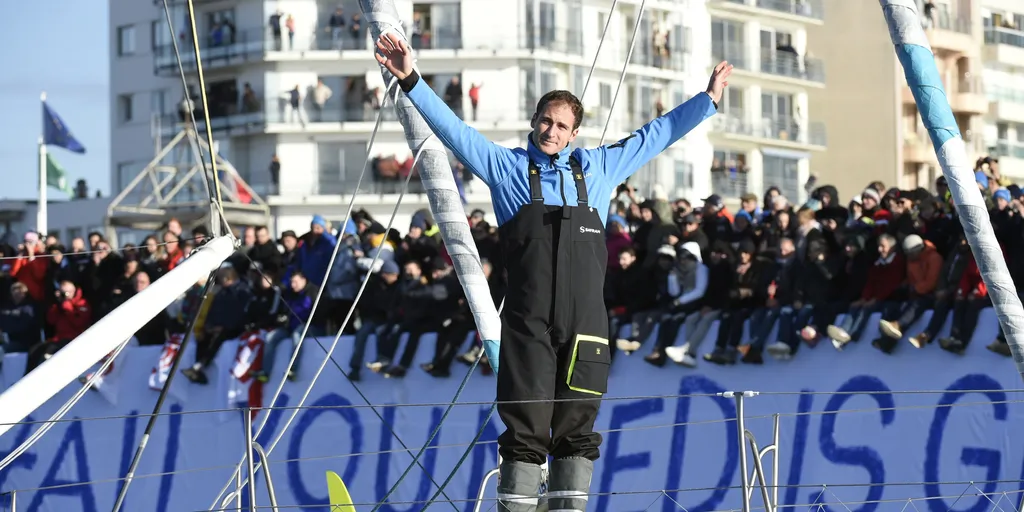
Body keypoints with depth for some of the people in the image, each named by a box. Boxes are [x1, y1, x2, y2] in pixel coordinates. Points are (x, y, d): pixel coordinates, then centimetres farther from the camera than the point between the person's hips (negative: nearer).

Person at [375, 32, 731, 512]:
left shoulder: (597, 167, 17)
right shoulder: (507, 166, 10)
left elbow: (655, 134, 25)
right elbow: (451, 127, 4)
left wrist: (707, 99, 28)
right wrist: (411, 81, -6)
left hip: (585, 323, 3)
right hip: (527, 324, -3)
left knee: (577, 429, 5)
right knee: (525, 429, -4)